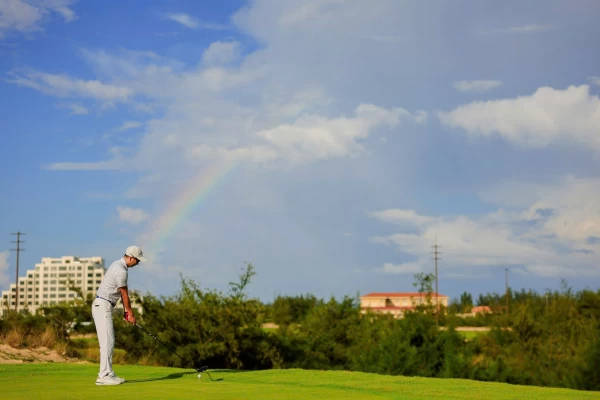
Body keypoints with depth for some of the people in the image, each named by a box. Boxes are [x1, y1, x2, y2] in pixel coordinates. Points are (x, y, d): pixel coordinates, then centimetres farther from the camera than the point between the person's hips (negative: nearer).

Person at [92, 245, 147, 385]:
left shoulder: (118, 265, 14)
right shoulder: (121, 271, -19)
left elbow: (123, 292, 17)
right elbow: (124, 294, -9)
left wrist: (126, 310, 17)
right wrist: (130, 313, 2)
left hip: (103, 306, 11)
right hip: (103, 306, -11)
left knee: (109, 341, 11)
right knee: (107, 341, -11)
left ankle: (107, 374, 12)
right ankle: (104, 376, -11)